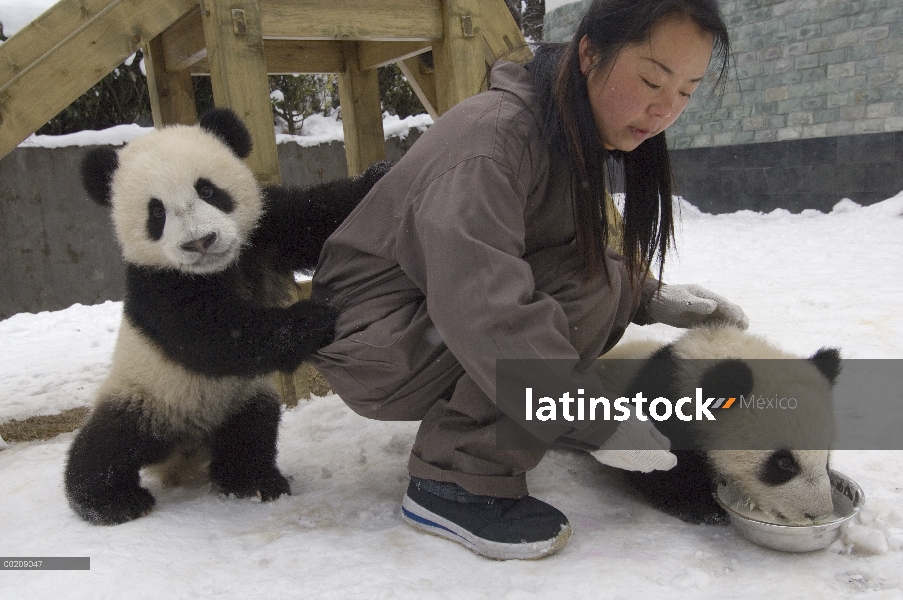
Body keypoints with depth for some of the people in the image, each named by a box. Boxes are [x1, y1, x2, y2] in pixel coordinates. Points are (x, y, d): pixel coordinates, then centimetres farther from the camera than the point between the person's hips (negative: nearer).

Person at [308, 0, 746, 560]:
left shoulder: (576, 137, 4)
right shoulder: (496, 135, -25)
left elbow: (590, 255, 13)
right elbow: (480, 307, -35)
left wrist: (651, 298, -5)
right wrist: (597, 419, -31)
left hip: (437, 328, 9)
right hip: (376, 347, -8)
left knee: (613, 277, 0)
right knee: (591, 284, -22)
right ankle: (456, 482, -18)